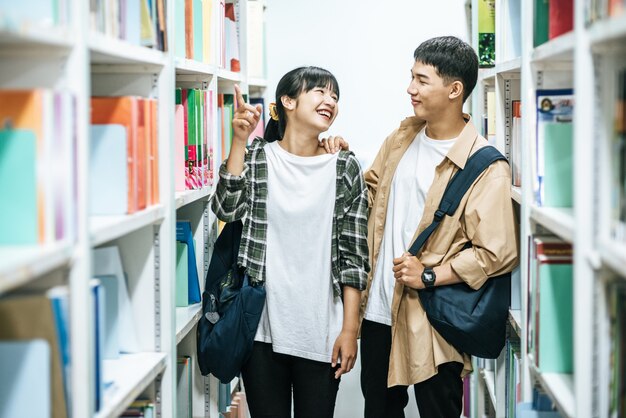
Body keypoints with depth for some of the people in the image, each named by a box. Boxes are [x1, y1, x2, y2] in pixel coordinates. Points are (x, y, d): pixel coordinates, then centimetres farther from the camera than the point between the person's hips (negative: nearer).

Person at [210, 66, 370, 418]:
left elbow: (353, 255, 1)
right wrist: (239, 141, -16)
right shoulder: (256, 158, 4)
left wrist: (350, 329, -3)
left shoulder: (344, 167, 2)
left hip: (320, 330, 0)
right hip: (262, 325, 0)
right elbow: (227, 210, -12)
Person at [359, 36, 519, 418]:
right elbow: (372, 188, 22)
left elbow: (498, 253, -20)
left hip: (432, 321, -7)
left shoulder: (485, 168, -16)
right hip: (378, 308, 7)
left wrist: (429, 275, -20)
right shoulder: (404, 136, 7)